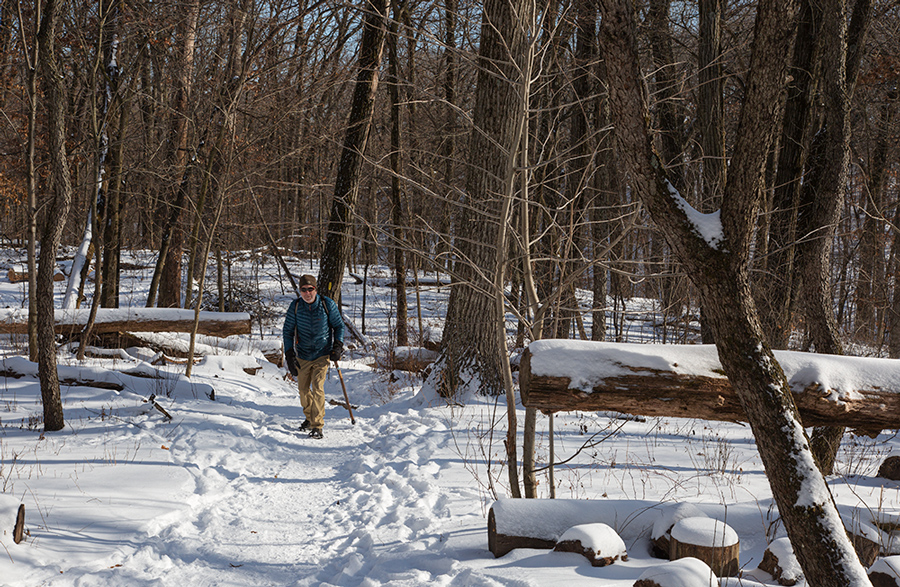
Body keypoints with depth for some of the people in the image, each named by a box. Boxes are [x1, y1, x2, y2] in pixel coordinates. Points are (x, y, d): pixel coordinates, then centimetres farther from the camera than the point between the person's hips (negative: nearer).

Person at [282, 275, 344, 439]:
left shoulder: (327, 304, -10)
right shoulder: (295, 306, -6)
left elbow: (339, 326, 4)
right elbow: (287, 331, 2)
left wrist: (338, 345, -10)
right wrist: (289, 355, -5)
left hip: (322, 354, -3)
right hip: (303, 356, 3)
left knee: (317, 387, -15)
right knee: (303, 389, 12)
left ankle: (317, 425, -11)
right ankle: (309, 417, 35)